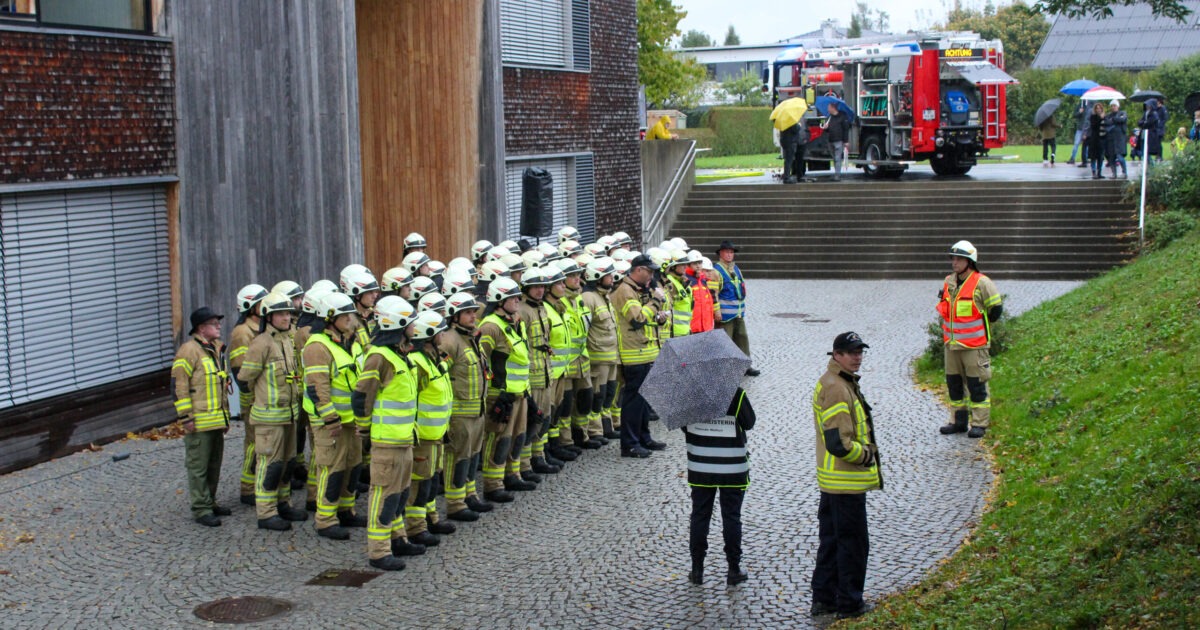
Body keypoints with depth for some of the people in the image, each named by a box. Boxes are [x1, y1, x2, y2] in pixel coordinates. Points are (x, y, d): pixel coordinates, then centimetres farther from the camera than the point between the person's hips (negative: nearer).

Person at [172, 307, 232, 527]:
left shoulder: (217, 348, 14)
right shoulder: (189, 350, -14)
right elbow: (178, 385, -16)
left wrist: (225, 414, 24)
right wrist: (185, 417, -18)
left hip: (217, 419, 9)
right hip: (199, 422, -9)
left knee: (214, 465, 16)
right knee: (198, 466, -1)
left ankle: (210, 502, 27)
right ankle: (201, 509, 4)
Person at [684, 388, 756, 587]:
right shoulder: (736, 394, -15)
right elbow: (749, 422, -3)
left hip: (700, 469, 2)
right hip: (732, 469, -2)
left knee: (699, 516, 11)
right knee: (731, 518, 8)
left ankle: (697, 569, 14)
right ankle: (733, 570, 12)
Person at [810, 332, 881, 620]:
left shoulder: (842, 383, 13)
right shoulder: (836, 388, -21)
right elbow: (839, 443, -26)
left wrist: (864, 453, 13)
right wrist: (866, 455, -12)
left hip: (831, 479, 11)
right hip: (847, 481, -11)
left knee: (831, 540, 17)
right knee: (853, 542, 1)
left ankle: (823, 598, 25)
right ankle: (849, 603, 11)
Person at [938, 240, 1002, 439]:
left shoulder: (982, 283, -11)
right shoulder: (949, 282, 9)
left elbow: (995, 309, -4)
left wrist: (980, 324, 4)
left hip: (974, 345, -7)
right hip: (951, 344, 7)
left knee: (976, 385, -1)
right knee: (953, 383, 12)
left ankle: (979, 424, 5)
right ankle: (958, 421, 22)